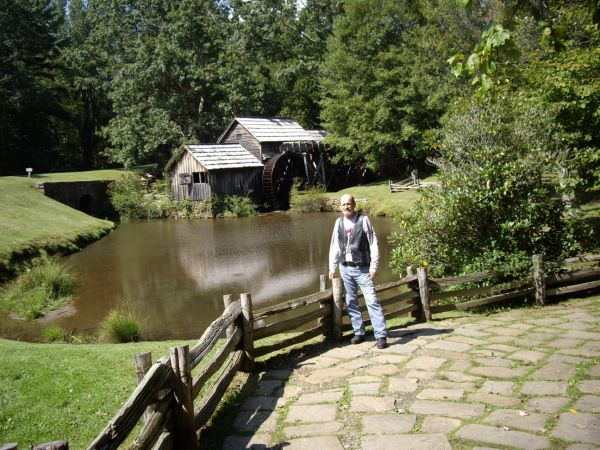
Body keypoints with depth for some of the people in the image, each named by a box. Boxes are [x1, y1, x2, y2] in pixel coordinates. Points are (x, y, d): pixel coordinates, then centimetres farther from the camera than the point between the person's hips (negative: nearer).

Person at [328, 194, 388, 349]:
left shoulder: (363, 220, -6)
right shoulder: (339, 222, 7)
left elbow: (373, 244, -7)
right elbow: (334, 246, 13)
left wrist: (373, 266, -12)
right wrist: (332, 267, 9)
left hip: (362, 268, -5)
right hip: (345, 268, 5)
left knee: (372, 301, -8)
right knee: (351, 302, 9)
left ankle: (381, 336, -7)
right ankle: (359, 332, 20)